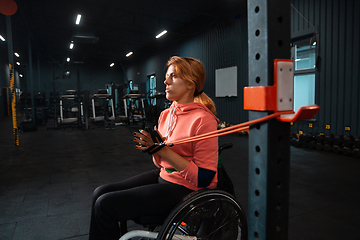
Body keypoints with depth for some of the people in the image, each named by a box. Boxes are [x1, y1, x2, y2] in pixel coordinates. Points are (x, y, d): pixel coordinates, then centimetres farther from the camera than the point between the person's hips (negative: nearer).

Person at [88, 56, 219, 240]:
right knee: (100, 193, 2)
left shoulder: (203, 119, -18)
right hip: (163, 176, 8)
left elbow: (204, 178, -20)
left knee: (105, 205, -11)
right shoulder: (166, 114, 6)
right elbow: (161, 164, 13)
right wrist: (152, 147, -10)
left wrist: (163, 150, -22)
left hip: (186, 189, -8)